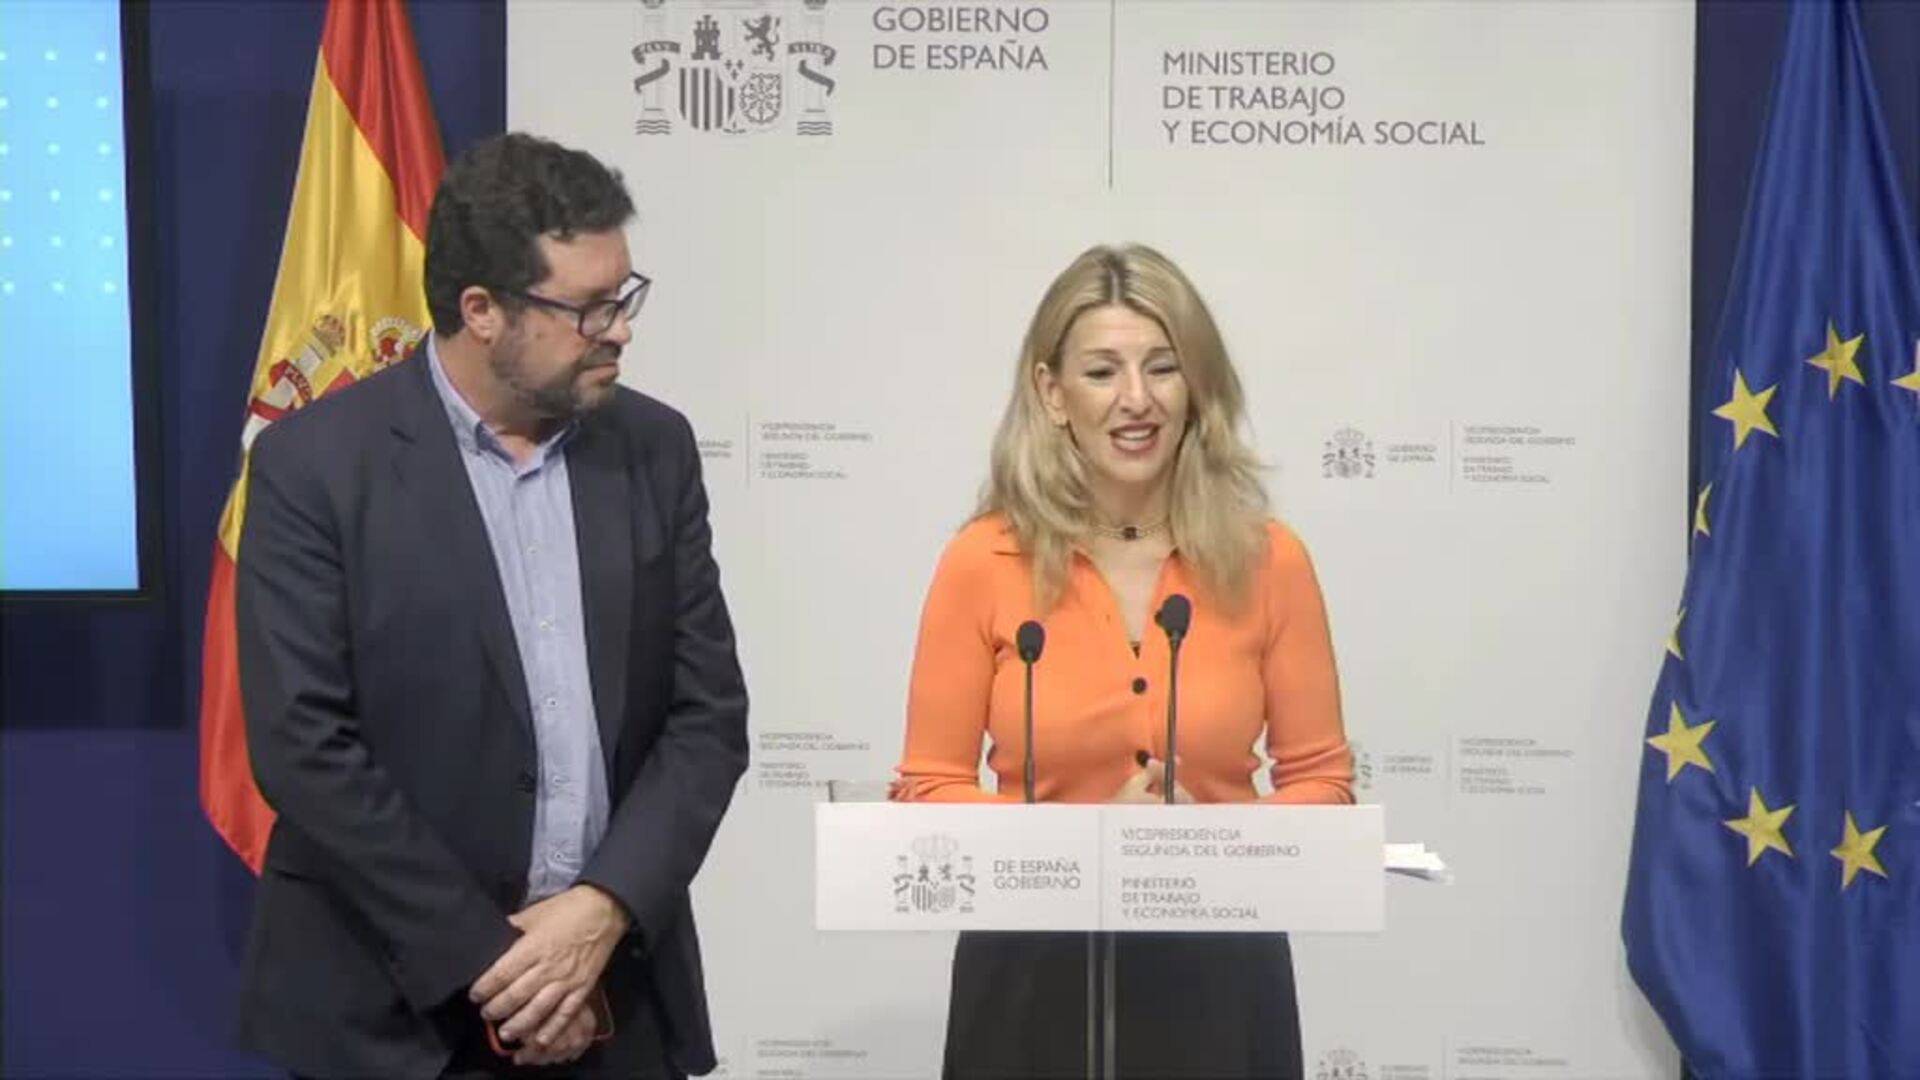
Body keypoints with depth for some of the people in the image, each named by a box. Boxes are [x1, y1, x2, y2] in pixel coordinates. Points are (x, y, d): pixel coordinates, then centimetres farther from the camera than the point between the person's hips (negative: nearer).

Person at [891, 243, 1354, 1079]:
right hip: (1034, 970, -1)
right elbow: (928, 790, -3)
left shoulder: (1268, 560, -5)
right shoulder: (982, 564, -8)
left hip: (1217, 972, 1)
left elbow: (1319, 775, 4)